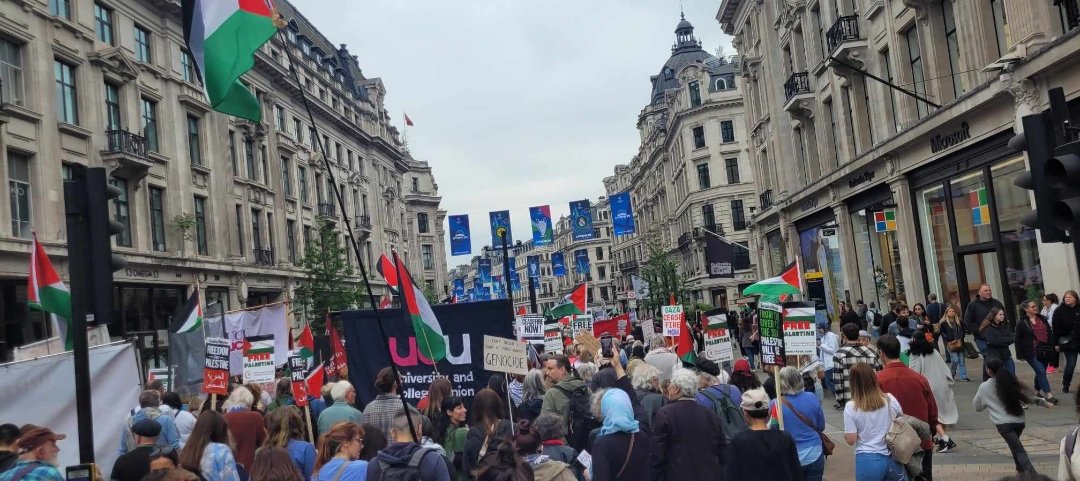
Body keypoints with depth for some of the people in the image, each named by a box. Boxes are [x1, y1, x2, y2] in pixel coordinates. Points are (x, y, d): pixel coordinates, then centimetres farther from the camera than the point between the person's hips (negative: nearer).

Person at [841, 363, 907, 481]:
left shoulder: (851, 407, -13)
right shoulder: (890, 399, -4)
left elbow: (851, 440, -11)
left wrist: (846, 433, 8)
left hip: (868, 461, -2)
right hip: (893, 457, 2)